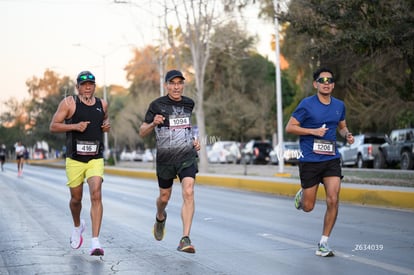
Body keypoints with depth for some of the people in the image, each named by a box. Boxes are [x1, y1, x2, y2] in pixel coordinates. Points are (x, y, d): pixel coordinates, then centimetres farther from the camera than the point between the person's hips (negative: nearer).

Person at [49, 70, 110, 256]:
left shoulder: (102, 104, 8)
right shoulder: (69, 103, -4)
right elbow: (53, 126, -5)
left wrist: (107, 125, 7)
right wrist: (74, 126, -19)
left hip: (96, 159, 1)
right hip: (74, 159, -1)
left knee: (96, 196, -15)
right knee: (76, 198, 11)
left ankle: (95, 242, -19)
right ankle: (77, 226, 44)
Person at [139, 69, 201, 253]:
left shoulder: (189, 103, 7)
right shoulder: (157, 105, -4)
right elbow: (142, 132, -2)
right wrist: (153, 123, -22)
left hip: (187, 155, 1)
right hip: (165, 157, -1)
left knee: (188, 193, -19)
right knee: (164, 197, 14)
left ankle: (185, 240, -22)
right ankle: (160, 217, 51)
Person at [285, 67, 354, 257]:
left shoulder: (339, 105, 8)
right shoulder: (307, 104, -7)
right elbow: (290, 127, -7)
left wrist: (347, 135, 1)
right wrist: (313, 131, -18)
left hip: (331, 159, 3)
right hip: (310, 161, -3)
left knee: (333, 200, -12)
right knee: (308, 207, 4)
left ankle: (323, 244, 2)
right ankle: (301, 195, 43)